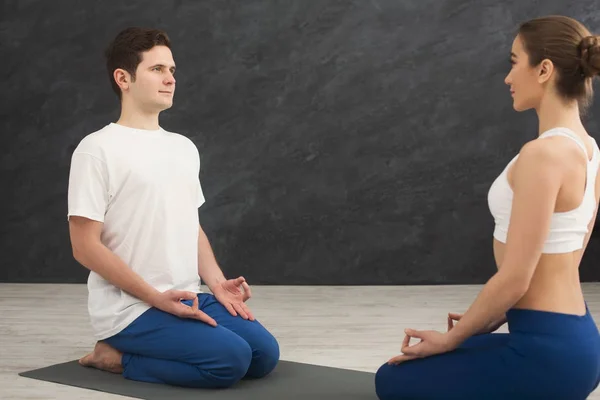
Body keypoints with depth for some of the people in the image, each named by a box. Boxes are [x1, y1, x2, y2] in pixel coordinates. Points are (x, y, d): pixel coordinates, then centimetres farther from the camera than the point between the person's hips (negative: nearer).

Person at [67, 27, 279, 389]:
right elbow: (85, 246, -14)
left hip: (189, 298, 8)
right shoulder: (98, 150, -11)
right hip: (131, 309, -8)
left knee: (264, 354, -2)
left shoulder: (184, 147, 13)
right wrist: (157, 297, -19)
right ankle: (119, 358, -2)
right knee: (230, 359, -23)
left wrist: (217, 283, 1)